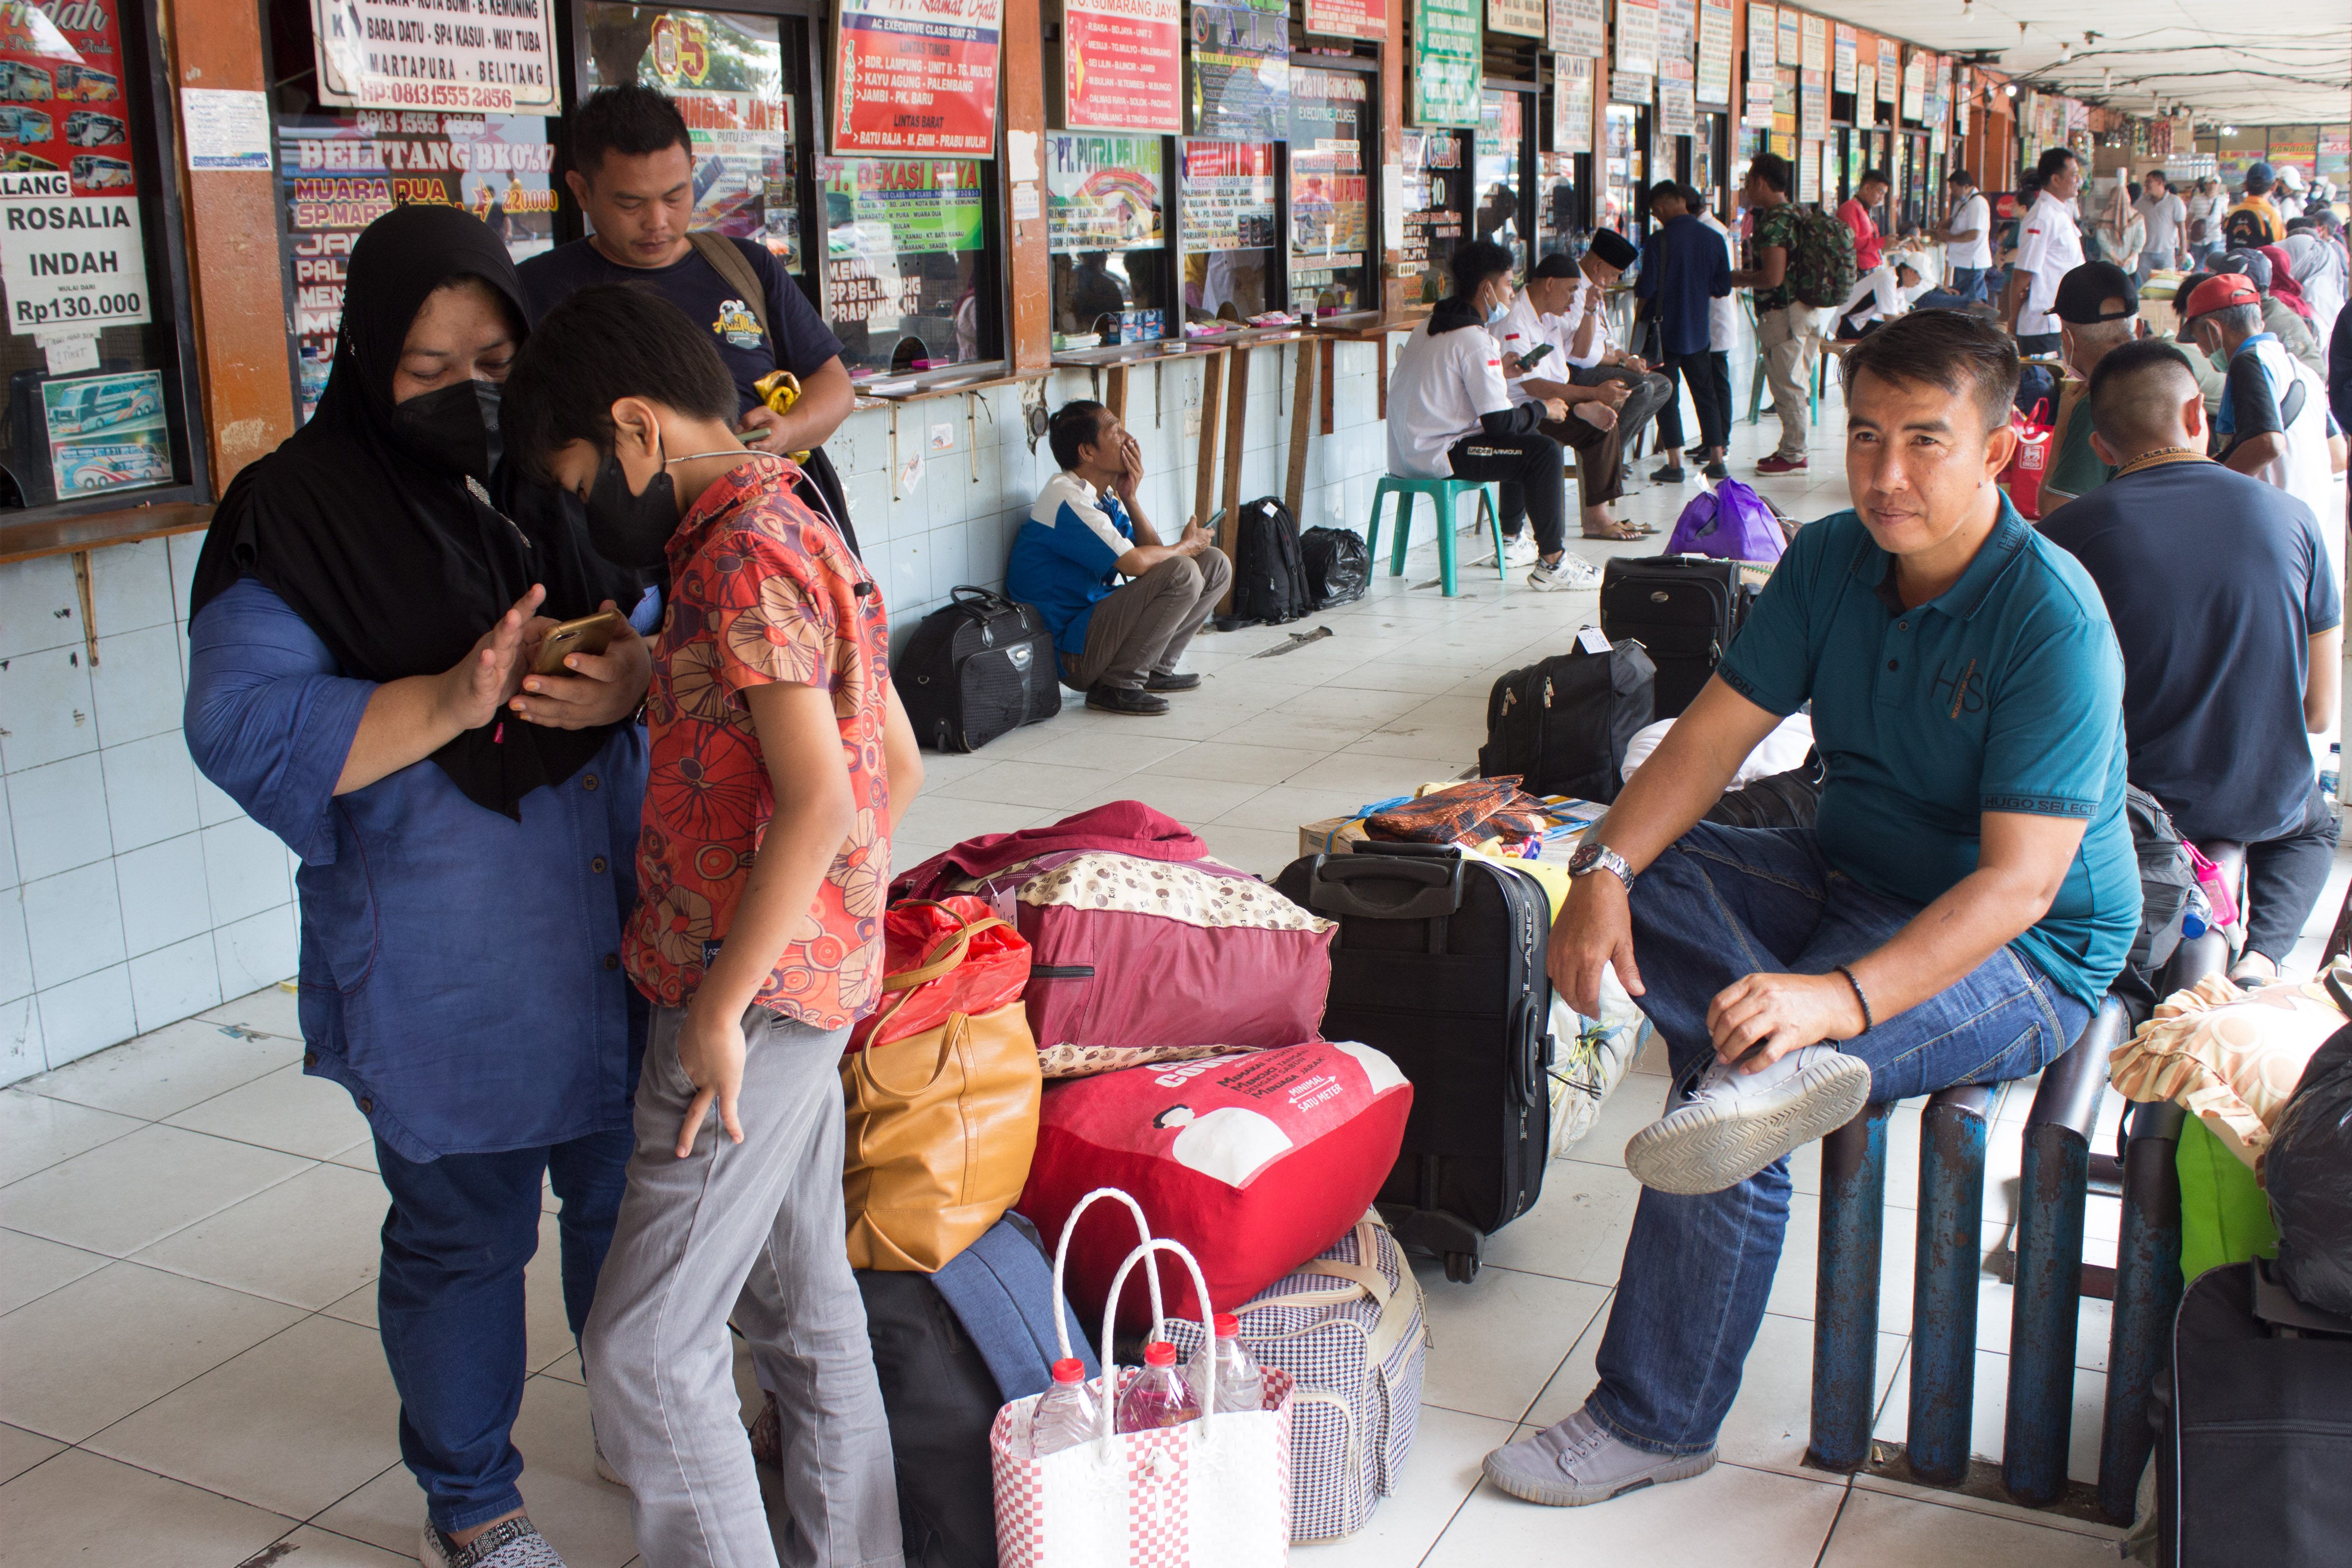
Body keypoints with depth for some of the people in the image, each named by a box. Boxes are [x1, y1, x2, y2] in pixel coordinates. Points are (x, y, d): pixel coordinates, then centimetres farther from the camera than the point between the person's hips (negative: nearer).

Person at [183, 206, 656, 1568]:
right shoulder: (300, 514, -11)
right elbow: (242, 729, -18)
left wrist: (638, 679, -17)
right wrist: (452, 700, -29)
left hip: (616, 943, 5)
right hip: (443, 980, -4)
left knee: (627, 1197, 19)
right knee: (464, 1236, 11)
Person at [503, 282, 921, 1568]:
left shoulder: (743, 551, -18)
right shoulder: (790, 527, 13)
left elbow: (819, 803, -26)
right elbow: (899, 764, 17)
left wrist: (720, 1006, -20)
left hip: (753, 999, -10)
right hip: (811, 981, 10)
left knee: (644, 1353, -4)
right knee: (805, 1302, 19)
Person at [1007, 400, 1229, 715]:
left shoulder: (1107, 498, 11)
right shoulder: (1065, 498, -19)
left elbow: (1152, 553, 6)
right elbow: (1135, 563, -25)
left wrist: (1129, 498, -4)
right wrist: (1186, 546, -6)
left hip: (1101, 623, 10)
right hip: (1072, 656, -10)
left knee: (1215, 565, 8)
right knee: (1182, 573, -26)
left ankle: (1157, 667, 11)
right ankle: (1116, 686, -17)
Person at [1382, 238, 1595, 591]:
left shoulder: (1431, 326, 13)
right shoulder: (1475, 341, -17)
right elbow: (1499, 421, -18)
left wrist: (1501, 376, 24)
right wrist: (1542, 409, -2)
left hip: (1408, 451, 11)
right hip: (1436, 456, -11)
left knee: (1526, 435, 25)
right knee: (1544, 451, -15)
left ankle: (1512, 539, 32)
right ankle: (1552, 563, -13)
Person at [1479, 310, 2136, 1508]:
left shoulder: (2053, 620, -21)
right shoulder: (1829, 561, -1)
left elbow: (2019, 882, -27)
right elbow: (1711, 733, -3)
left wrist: (1843, 996, -41)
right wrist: (1604, 870, -21)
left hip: (2023, 957, -7)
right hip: (1849, 881, 7)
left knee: (1748, 1075, -27)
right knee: (1630, 884, -15)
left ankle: (1655, 1423, -14)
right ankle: (1776, 1066, -33)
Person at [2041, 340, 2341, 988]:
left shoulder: (2065, 536, -14)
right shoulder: (2291, 517, -8)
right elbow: (2321, 712, -1)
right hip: (2263, 808, 0)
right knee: (2313, 823, 35)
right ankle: (2262, 954, 8)